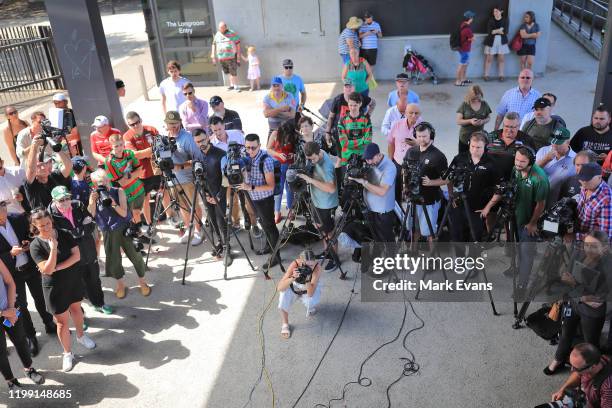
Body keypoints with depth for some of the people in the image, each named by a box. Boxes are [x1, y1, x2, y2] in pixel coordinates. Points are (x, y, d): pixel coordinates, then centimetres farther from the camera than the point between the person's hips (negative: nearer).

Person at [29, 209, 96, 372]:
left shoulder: (64, 235, -8)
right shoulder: (35, 245, -17)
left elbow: (77, 255, -13)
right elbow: (47, 270, -24)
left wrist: (57, 267, -20)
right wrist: (53, 247, -34)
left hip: (74, 279, 3)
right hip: (55, 287, -3)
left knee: (76, 308, 23)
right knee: (62, 321, 5)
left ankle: (81, 336, 48)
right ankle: (67, 353, 23)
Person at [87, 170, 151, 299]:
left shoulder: (118, 192, -6)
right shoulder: (93, 196, 0)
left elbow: (124, 213, -12)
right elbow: (90, 216, -9)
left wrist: (113, 204, -27)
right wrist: (93, 202, -22)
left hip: (125, 229, -1)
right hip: (109, 233, 1)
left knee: (135, 256, 1)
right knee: (113, 259, 4)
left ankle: (142, 281, 24)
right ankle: (120, 284, 29)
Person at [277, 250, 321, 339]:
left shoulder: (317, 267, -32)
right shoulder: (295, 265, -32)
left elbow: (310, 294, -34)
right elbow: (279, 288, -37)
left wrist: (307, 279, -50)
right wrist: (293, 278, -52)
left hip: (310, 291, 0)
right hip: (293, 289, 0)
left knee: (310, 303, -32)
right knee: (285, 293, -32)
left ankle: (311, 307, 9)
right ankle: (285, 325, -13)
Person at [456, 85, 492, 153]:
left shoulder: (484, 104, 0)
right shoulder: (464, 105, -8)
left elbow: (488, 118, 9)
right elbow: (458, 121, -8)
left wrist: (483, 121, -14)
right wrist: (470, 121, -25)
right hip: (465, 137, -1)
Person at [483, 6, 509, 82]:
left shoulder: (505, 20, 2)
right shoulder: (490, 20, 1)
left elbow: (505, 32, -8)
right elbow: (489, 31, -9)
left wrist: (494, 31, -9)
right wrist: (499, 30, -12)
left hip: (502, 41, 1)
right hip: (491, 41, -1)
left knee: (501, 58, 2)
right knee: (489, 58, -2)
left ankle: (501, 75, 9)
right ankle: (486, 75, 5)